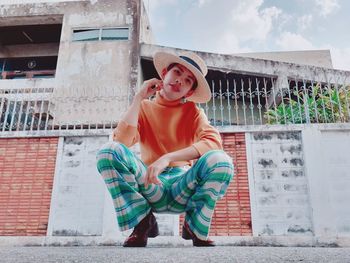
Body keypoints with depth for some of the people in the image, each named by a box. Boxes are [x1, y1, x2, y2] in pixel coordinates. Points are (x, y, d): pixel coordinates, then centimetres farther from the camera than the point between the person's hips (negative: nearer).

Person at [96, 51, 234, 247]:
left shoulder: (193, 111, 5)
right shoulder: (144, 108, 6)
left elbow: (214, 141, -17)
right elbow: (122, 141, -13)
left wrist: (168, 158, -29)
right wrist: (139, 98, -8)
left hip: (183, 187, 0)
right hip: (151, 187, 0)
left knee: (220, 160, -28)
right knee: (109, 151, -23)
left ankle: (195, 228, -4)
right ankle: (144, 222, -8)